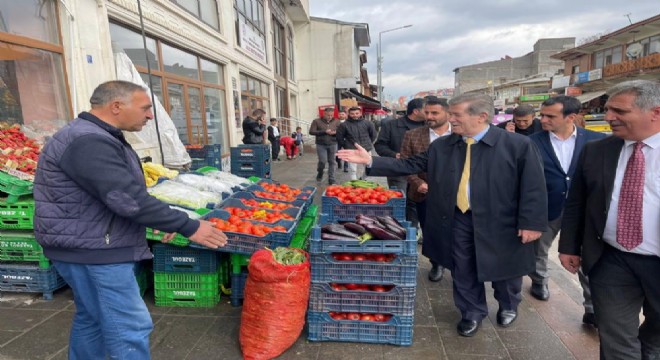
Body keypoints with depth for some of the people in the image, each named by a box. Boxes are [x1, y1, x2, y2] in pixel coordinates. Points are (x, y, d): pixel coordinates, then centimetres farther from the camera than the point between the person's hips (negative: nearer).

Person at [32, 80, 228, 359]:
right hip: (93, 252, -11)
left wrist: (163, 221, 13)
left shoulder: (95, 138, 12)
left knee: (91, 319, 23)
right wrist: (188, 226, -23)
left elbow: (120, 192, 18)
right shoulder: (89, 142, -23)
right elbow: (130, 199, -30)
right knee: (129, 329, -3)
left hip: (91, 247, 11)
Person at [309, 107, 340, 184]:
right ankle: (320, 173, 24)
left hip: (333, 145, 2)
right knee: (322, 161, -7)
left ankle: (331, 179, 11)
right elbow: (311, 132, -7)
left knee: (331, 162, 4)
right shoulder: (316, 121, -1)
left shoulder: (336, 121, 5)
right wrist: (324, 132, -16)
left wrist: (335, 133, -18)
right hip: (321, 145, -2)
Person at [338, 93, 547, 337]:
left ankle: (508, 305, 50)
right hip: (458, 220, 3)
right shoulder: (441, 146, -1)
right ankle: (472, 313, 41)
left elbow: (533, 186, -9)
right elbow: (409, 165, 0)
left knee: (503, 269, 18)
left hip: (499, 221, -2)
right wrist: (370, 160, -9)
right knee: (463, 271, 15)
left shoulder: (518, 145, -11)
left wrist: (531, 223, -13)